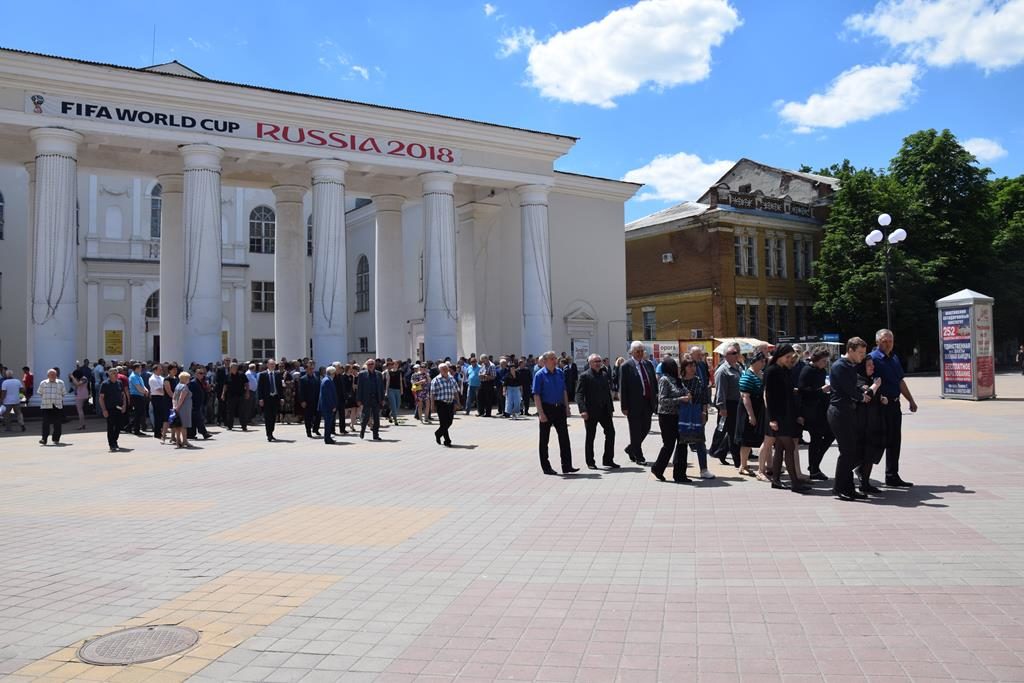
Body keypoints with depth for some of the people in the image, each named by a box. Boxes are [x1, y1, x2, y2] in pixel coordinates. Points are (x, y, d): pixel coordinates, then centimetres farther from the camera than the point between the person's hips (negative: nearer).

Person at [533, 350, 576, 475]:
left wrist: (567, 407, 10)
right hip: (546, 409, -4)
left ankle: (567, 466, 4)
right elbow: (536, 395, -11)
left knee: (564, 437, 0)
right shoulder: (540, 375, -8)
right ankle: (546, 468, 14)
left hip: (559, 409, 5)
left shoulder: (560, 373, 7)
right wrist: (541, 413, -17)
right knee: (544, 439, 5)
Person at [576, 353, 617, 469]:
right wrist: (583, 410, -24)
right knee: (590, 437, 5)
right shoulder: (585, 376, -8)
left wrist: (611, 407, 11)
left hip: (604, 410, 6)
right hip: (591, 412, -5)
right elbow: (579, 394, -14)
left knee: (610, 432, 1)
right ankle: (590, 462, 17)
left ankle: (608, 460, 11)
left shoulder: (604, 374, 11)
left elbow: (608, 391, 16)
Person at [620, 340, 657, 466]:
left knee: (646, 428, 11)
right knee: (636, 431, 4)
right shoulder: (626, 366, -7)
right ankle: (638, 456, 15)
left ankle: (631, 449, 31)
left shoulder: (648, 364, 10)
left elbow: (654, 382, 14)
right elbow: (622, 388, -9)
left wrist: (656, 399, 8)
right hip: (634, 404, -6)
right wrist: (624, 406, -13)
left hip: (648, 402, 6)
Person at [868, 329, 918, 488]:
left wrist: (911, 400, 21)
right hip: (881, 405, -8)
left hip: (894, 404, 8)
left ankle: (892, 476, 19)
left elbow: (901, 381, 22)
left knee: (895, 441, 11)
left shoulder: (895, 358, 16)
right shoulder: (873, 358, -10)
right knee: (882, 441, -4)